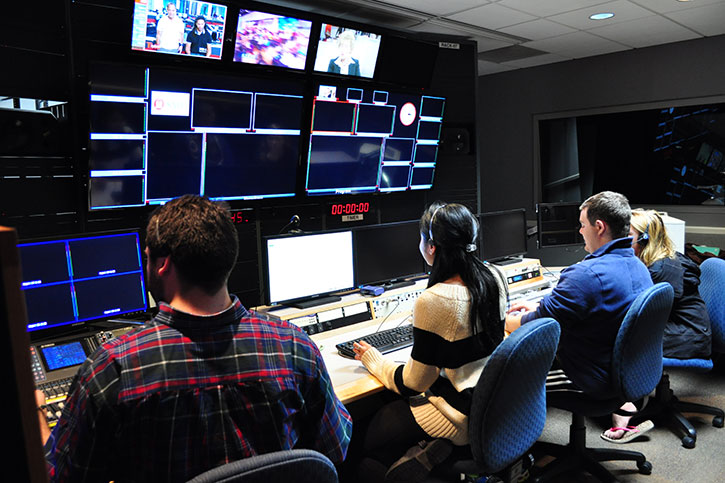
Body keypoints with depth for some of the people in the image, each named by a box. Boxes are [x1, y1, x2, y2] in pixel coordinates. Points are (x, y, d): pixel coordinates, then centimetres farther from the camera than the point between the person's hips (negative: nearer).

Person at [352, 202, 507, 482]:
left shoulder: (433, 302, -28)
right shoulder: (494, 277, -6)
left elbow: (413, 383, -16)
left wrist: (374, 361, 1)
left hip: (463, 416, -8)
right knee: (393, 407, 21)